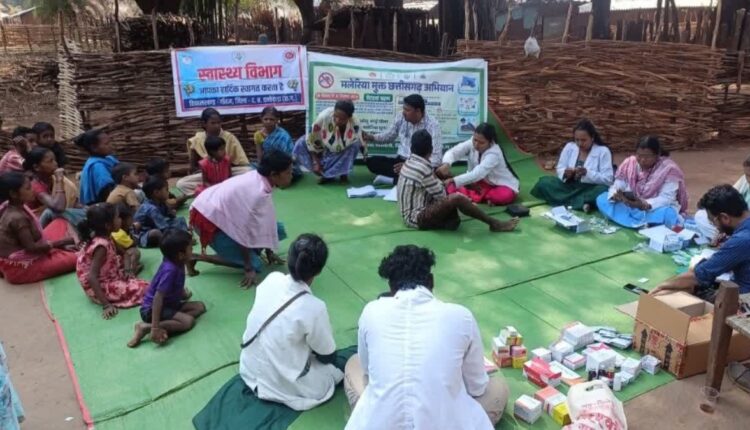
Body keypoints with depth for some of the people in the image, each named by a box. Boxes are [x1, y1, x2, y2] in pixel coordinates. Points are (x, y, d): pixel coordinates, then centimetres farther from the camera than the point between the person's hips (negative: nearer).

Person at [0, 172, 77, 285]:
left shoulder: (13, 207, 0)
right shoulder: (18, 218, -29)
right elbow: (31, 247, -25)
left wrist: (59, 244, 1)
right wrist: (62, 242, -18)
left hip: (22, 253, 10)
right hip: (21, 268, -10)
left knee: (60, 223, 10)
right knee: (73, 258, -22)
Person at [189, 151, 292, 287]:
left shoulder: (258, 178, -3)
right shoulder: (259, 193, -30)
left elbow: (265, 221, 7)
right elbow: (246, 232, -24)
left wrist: (269, 252, 13)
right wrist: (249, 269, -15)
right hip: (209, 220, -9)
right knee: (254, 264, -7)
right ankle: (196, 257, 0)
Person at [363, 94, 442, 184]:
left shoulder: (432, 125, -13)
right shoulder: (401, 117, 0)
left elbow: (436, 159, -20)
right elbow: (389, 135, 20)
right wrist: (371, 137, 1)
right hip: (401, 161, 5)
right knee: (372, 161, -18)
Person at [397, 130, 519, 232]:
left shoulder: (410, 162, 6)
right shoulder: (423, 169, -22)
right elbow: (440, 195, -12)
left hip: (411, 214, 10)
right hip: (416, 217, -10)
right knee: (457, 198, -25)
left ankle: (448, 220, 5)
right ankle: (494, 224, -12)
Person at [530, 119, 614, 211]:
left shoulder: (603, 151, -8)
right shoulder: (569, 147, 3)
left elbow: (608, 179, -13)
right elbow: (560, 169, 6)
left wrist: (587, 173, -28)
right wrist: (565, 173, -19)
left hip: (590, 189, -4)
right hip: (569, 185, 4)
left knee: (603, 191, -37)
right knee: (543, 182, -20)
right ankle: (582, 202, -27)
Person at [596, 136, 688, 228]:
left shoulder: (669, 169, -15)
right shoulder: (629, 163, -4)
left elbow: (667, 198, -22)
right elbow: (616, 186, -6)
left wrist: (645, 205, -39)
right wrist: (615, 195, -31)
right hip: (629, 206, 5)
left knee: (668, 213, -39)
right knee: (601, 199, -20)